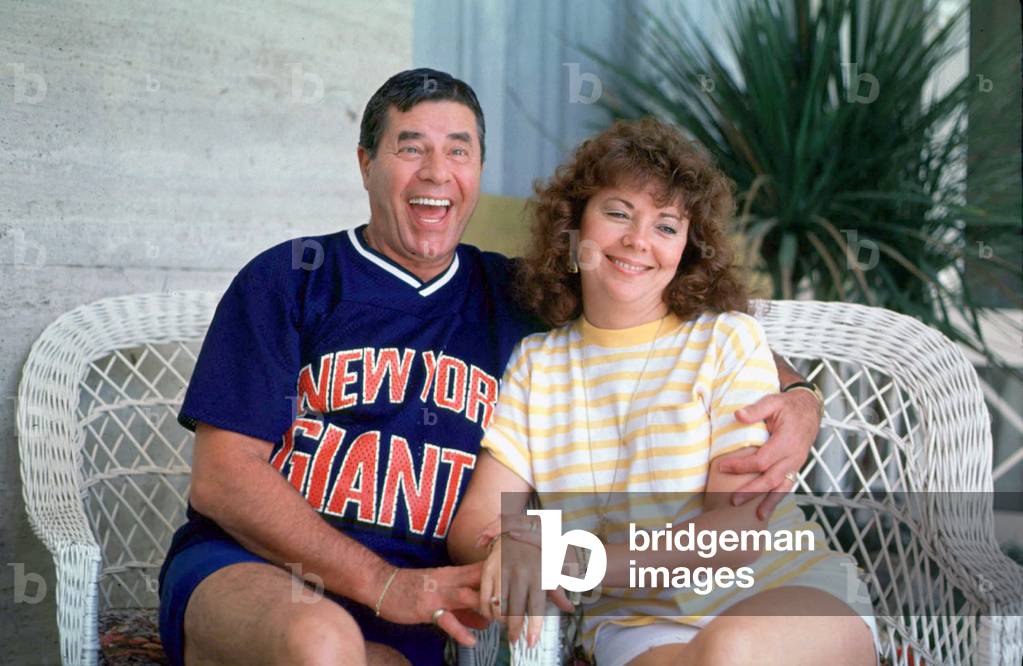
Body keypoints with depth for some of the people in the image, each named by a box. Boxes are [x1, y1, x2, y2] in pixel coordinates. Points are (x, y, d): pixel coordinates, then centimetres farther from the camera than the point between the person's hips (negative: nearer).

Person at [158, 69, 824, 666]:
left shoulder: (519, 302, 14)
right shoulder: (290, 278, 6)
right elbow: (221, 479, -2)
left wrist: (796, 403, -3)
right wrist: (383, 584, -12)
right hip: (243, 570, -2)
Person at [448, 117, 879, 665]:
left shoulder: (728, 339, 2)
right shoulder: (536, 364, 11)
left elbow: (743, 526, -8)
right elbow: (471, 526, 4)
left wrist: (584, 562, -23)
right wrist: (509, 550, -23)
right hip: (636, 622, 1)